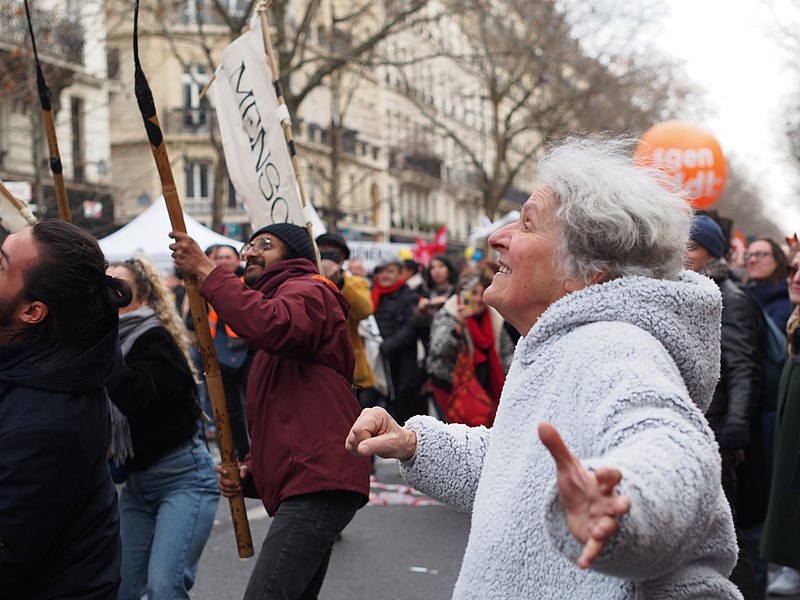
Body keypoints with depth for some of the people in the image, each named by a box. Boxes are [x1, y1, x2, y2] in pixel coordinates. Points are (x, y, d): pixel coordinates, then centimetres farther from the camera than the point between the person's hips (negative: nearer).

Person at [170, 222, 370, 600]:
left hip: (316, 482, -11)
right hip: (308, 484, 11)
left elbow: (273, 326, -29)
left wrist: (205, 271, -19)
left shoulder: (308, 292, -1)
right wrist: (250, 470, 14)